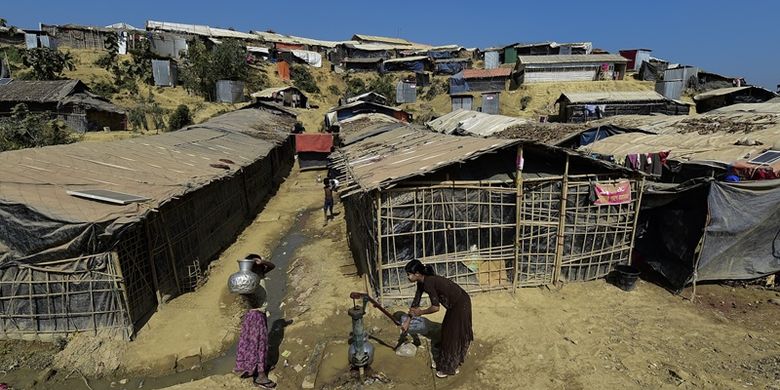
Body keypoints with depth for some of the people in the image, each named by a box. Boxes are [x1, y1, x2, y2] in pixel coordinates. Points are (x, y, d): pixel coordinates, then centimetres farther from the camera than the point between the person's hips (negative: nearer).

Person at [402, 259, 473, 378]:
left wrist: (420, 312, -11)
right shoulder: (422, 282, -2)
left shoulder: (428, 282, -29)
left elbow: (435, 307, -27)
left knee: (454, 334, 4)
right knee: (446, 331, 19)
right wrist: (407, 321, 9)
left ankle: (450, 368, 21)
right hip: (454, 304, 9)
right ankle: (443, 361, 36)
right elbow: (416, 302, 7)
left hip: (461, 304, -9)